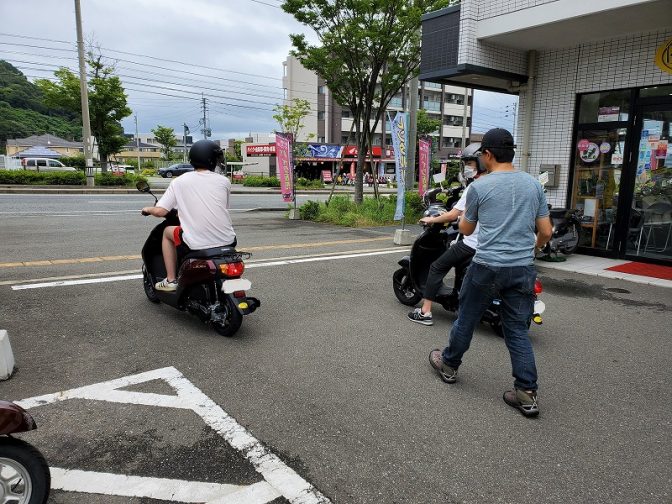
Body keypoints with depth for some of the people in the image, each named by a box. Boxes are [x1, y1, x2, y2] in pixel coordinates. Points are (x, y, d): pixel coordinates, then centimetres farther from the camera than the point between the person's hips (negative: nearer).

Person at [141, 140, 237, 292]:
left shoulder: (179, 182, 1)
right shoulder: (224, 181, 4)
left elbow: (160, 211, -2)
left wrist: (148, 209, 21)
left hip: (197, 244, -2)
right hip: (227, 242, 2)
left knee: (167, 232, 27)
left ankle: (171, 280, 25)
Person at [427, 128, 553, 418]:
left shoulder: (479, 187, -5)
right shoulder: (534, 185, 6)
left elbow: (466, 229, 7)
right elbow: (546, 232, 9)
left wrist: (462, 215, 27)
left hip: (487, 266, -4)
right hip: (523, 268, 4)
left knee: (466, 319, 14)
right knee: (518, 330, 10)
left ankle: (449, 365, 33)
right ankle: (526, 394, 10)